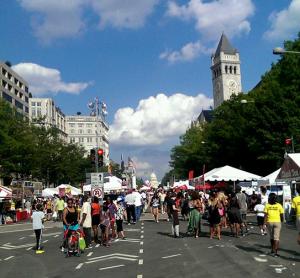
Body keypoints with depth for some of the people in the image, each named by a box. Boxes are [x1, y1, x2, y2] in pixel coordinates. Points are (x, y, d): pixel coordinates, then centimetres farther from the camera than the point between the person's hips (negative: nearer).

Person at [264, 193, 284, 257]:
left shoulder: (267, 205, -4)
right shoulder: (279, 205, -4)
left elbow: (265, 215, -9)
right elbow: (281, 215, 1)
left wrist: (264, 223, -6)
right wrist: (282, 221, 21)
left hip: (269, 222, 2)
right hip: (277, 222, -2)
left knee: (271, 237, 19)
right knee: (276, 237, 0)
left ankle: (272, 249, 29)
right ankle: (275, 252, -7)